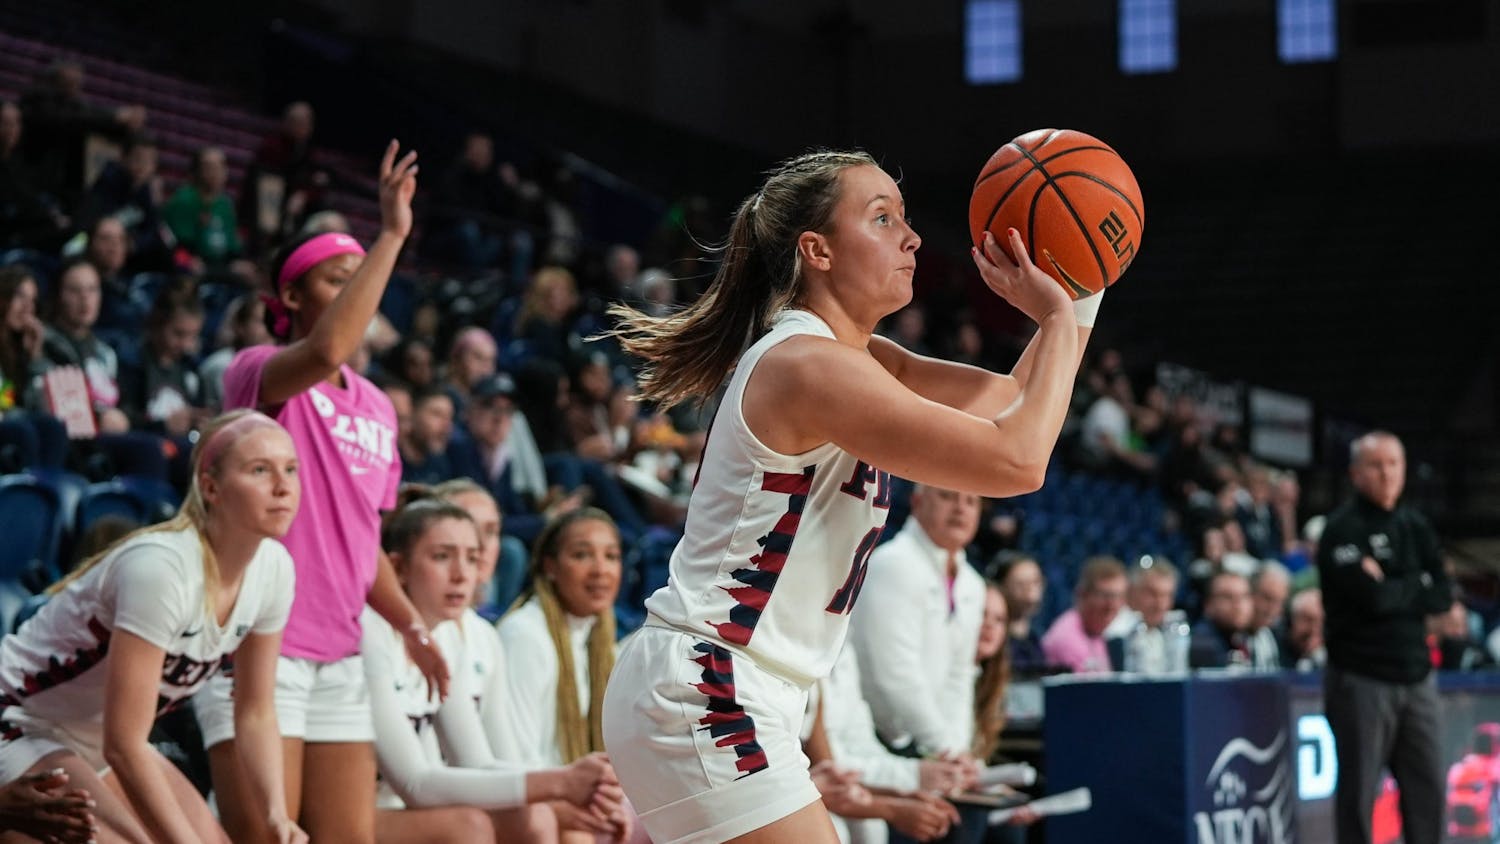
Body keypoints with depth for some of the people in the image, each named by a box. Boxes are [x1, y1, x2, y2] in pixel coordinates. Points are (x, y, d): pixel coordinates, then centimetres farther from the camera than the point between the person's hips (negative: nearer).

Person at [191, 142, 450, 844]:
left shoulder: (377, 408, 16)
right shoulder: (258, 373, -4)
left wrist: (410, 625, 11)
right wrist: (392, 237, -26)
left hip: (339, 655, 7)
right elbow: (324, 352, -29)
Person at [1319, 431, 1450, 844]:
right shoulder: (1342, 529, -7)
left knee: (1427, 789, 5)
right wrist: (1416, 587, -4)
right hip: (1361, 680, -6)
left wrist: (1391, 589, -10)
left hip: (1415, 675, 6)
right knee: (1358, 790, -1)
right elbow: (1372, 598, -20)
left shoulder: (1415, 527, 13)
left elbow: (1443, 596, 3)